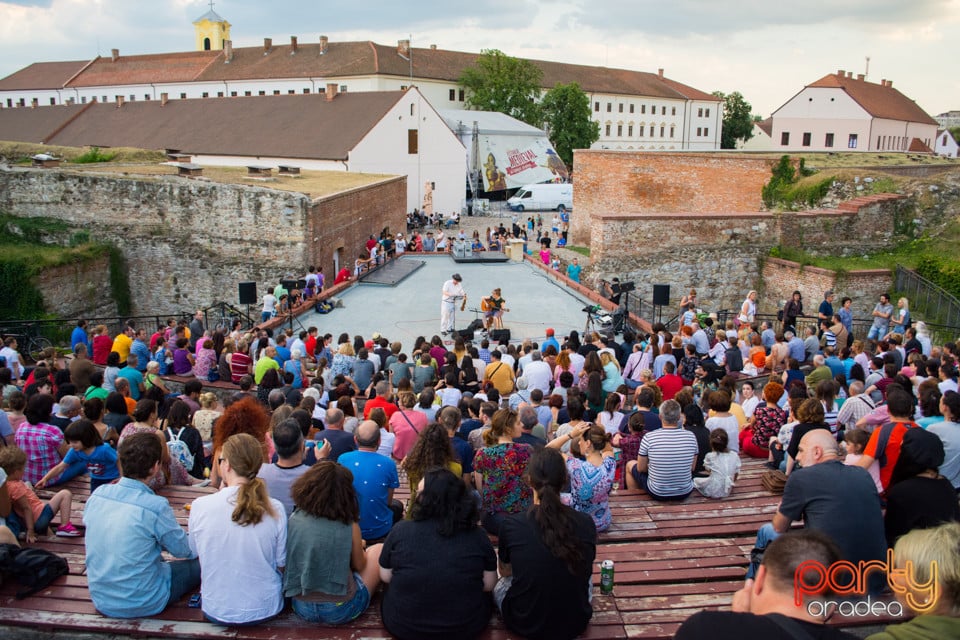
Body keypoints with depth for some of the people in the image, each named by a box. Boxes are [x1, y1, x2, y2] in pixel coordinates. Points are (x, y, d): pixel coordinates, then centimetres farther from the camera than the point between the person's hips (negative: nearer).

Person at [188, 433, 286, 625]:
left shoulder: (200, 506, -18)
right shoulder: (275, 509, -17)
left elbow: (195, 551, 3)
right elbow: (281, 565, -5)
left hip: (216, 613, 0)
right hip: (265, 610, 0)